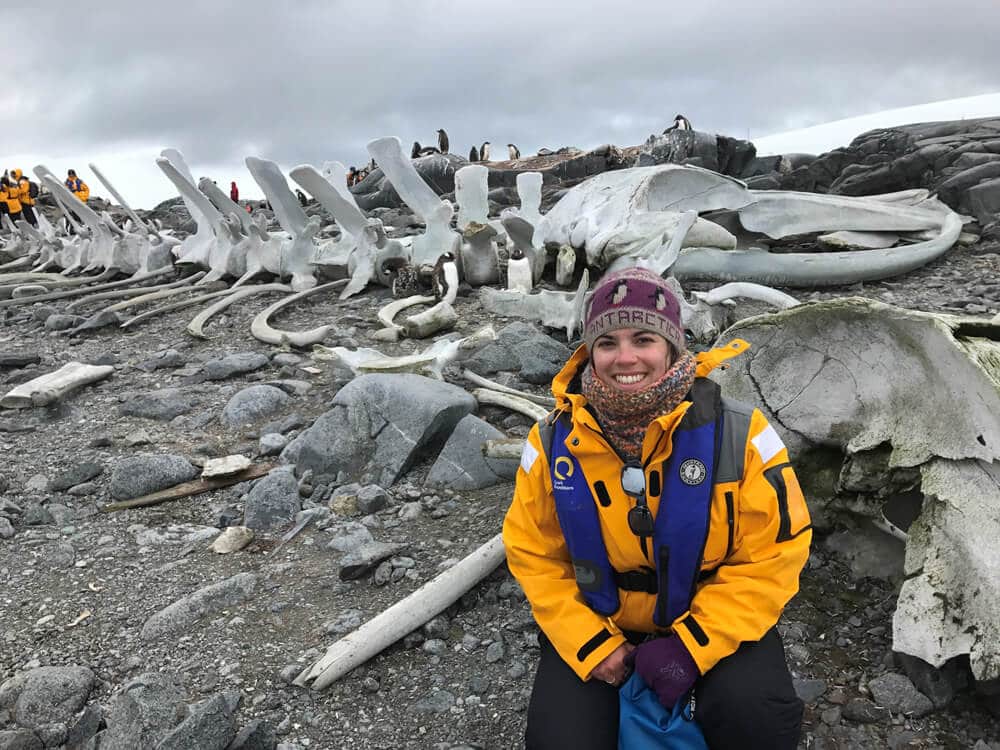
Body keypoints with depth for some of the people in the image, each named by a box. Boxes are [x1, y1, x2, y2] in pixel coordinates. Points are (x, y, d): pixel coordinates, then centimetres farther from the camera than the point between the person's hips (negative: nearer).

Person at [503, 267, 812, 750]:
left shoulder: (739, 435, -19)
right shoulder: (554, 442, -15)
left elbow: (772, 554, -14)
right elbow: (534, 556, -5)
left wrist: (692, 645, -21)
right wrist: (593, 645, -14)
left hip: (711, 617, -1)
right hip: (597, 622, 2)